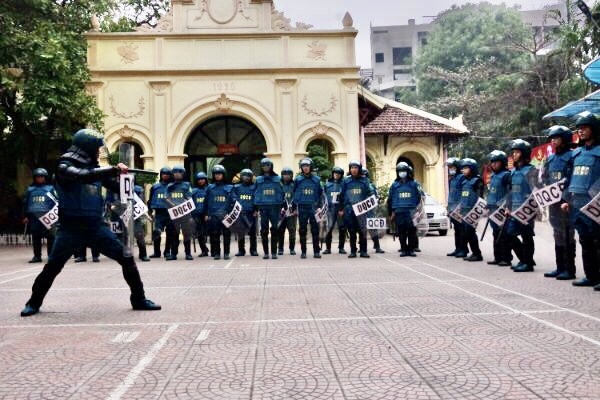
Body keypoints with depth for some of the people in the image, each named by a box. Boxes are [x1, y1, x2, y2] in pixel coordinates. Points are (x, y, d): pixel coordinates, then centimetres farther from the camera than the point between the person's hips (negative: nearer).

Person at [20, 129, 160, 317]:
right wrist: (115, 170, -30)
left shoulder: (94, 167, 8)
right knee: (52, 266, -2)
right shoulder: (65, 167, -8)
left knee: (127, 258, -3)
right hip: (71, 227, -4)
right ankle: (34, 302, 20)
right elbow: (83, 176, -29)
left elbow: (117, 187, 11)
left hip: (96, 225, 4)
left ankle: (139, 299, 7)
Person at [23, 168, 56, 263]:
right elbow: (26, 203, 19)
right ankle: (37, 256, 13)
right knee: (35, 237, 6)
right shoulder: (30, 189, 14)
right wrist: (26, 216, 15)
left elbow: (56, 202, 3)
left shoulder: (50, 188, 5)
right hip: (34, 217, 3)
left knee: (50, 237, -5)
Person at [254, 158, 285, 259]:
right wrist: (256, 208, 6)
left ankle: (274, 252, 4)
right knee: (264, 230, 1)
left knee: (274, 230, -3)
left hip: (275, 206, -1)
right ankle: (266, 252, 8)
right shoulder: (259, 179, 8)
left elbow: (281, 193, 9)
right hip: (263, 207, 1)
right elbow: (256, 194, 10)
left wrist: (283, 206, 3)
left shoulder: (277, 179, 6)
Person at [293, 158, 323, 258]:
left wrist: (318, 205, 2)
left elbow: (320, 193, 10)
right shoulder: (298, 179, 4)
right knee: (302, 230, 4)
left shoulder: (316, 179, 5)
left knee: (315, 229, 0)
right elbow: (294, 193, 7)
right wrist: (295, 205, 1)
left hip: (313, 207, 0)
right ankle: (303, 251, 10)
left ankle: (316, 251, 6)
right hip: (302, 207, 0)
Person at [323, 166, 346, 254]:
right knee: (328, 228, -5)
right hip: (331, 208, 1)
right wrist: (325, 205, 3)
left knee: (342, 229, 2)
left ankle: (341, 247, 11)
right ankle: (328, 248, 2)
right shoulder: (328, 184, 11)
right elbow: (325, 195, 14)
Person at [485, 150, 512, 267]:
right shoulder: (493, 176, 18)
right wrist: (488, 206, 19)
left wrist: (503, 205, -21)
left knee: (503, 234, -7)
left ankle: (506, 259, -2)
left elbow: (510, 192, -15)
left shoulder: (506, 175, -8)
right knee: (496, 234, 12)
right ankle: (498, 258, 18)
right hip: (493, 209, 9)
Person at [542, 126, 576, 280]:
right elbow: (545, 179, 19)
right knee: (558, 234, 12)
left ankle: (570, 269, 1)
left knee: (567, 235, -4)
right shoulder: (550, 159, 14)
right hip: (553, 201, 8)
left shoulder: (571, 157, -8)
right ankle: (560, 267, 20)